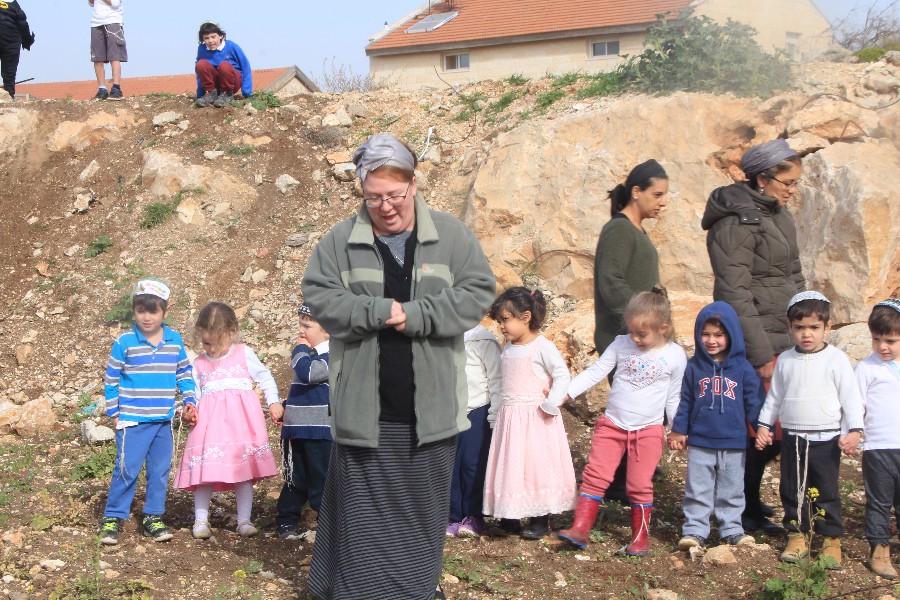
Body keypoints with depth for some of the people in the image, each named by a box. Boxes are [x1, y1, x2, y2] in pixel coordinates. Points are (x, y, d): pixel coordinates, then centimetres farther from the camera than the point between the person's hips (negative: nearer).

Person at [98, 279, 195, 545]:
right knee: (127, 469, -6)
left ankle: (153, 517, 21)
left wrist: (189, 400, 4)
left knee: (160, 470, 8)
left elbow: (184, 373, 14)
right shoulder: (125, 342, -6)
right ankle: (112, 518, 7)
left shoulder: (175, 341, 4)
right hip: (132, 420, -4)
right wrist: (114, 412, 0)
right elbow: (111, 378, 1)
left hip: (164, 420, 4)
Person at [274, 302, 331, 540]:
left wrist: (300, 350, -15)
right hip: (297, 429, 9)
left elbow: (308, 373, -31)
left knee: (321, 481, -1)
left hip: (319, 433, -9)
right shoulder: (310, 354, 15)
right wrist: (287, 408, 20)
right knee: (295, 481, 15)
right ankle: (286, 523, 23)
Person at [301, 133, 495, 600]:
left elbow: (478, 291, -5)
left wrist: (415, 315, -16)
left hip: (431, 406, 1)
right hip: (364, 408, -1)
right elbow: (318, 296, -4)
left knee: (424, 506, 13)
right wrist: (377, 311, -18)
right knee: (364, 510, 5)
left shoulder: (449, 235, 1)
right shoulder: (341, 241, 0)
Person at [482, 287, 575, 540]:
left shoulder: (542, 347, -12)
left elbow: (563, 376, -13)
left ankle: (540, 519, 10)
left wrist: (550, 405, -18)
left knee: (537, 465, 0)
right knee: (510, 466, 7)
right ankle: (511, 516, 15)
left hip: (536, 419, -7)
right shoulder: (508, 348, 10)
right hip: (509, 418, 7)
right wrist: (498, 410, 13)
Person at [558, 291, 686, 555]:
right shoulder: (621, 345, -2)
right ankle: (580, 529, 1)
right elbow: (595, 372, -1)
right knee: (595, 476, -3)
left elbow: (674, 397, 5)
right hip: (612, 424, 2)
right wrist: (564, 393, -9)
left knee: (639, 485, 2)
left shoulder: (675, 356, -4)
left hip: (648, 430, -2)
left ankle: (641, 537, 17)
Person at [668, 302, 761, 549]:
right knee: (697, 491, 4)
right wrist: (678, 430, 5)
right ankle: (694, 530, 9)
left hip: (734, 444, 0)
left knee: (732, 491, 11)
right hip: (700, 443, 0)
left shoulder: (742, 368, -1)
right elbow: (684, 401, 6)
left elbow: (753, 402, 4)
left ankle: (731, 529, 22)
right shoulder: (694, 367, 1)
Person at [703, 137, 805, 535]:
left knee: (773, 428, 12)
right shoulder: (736, 223, -15)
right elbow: (735, 295, -18)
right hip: (757, 342, -9)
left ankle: (748, 499, 27)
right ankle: (746, 510, 11)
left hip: (785, 339, 9)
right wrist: (760, 355, -19)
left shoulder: (777, 213, 14)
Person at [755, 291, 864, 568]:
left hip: (826, 439, -4)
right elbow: (774, 396, 14)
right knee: (792, 490, 9)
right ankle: (797, 536, 21)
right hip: (792, 438, 4)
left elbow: (851, 397, -6)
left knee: (826, 491, 1)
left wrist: (854, 430, -13)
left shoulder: (836, 359, -7)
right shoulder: (785, 360, 5)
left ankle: (832, 539, 13)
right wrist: (764, 424, 11)